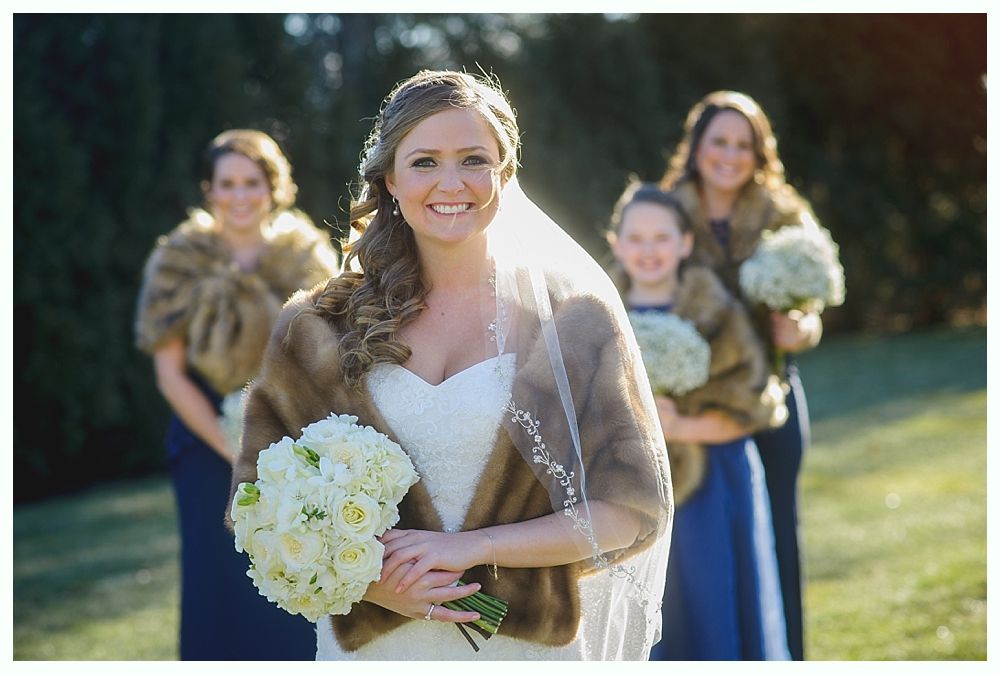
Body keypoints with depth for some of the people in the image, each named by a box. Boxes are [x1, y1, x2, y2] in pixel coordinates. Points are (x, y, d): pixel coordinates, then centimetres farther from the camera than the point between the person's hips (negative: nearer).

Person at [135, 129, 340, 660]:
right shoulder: (180, 262, -2)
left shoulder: (307, 257, 2)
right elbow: (170, 374, -3)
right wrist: (236, 451, -9)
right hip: (211, 446, -1)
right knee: (223, 591, -2)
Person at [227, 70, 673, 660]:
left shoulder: (573, 316, -6)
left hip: (529, 643, -1)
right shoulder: (320, 329, -2)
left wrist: (474, 546, -19)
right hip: (373, 645, 1)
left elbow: (633, 510, -8)